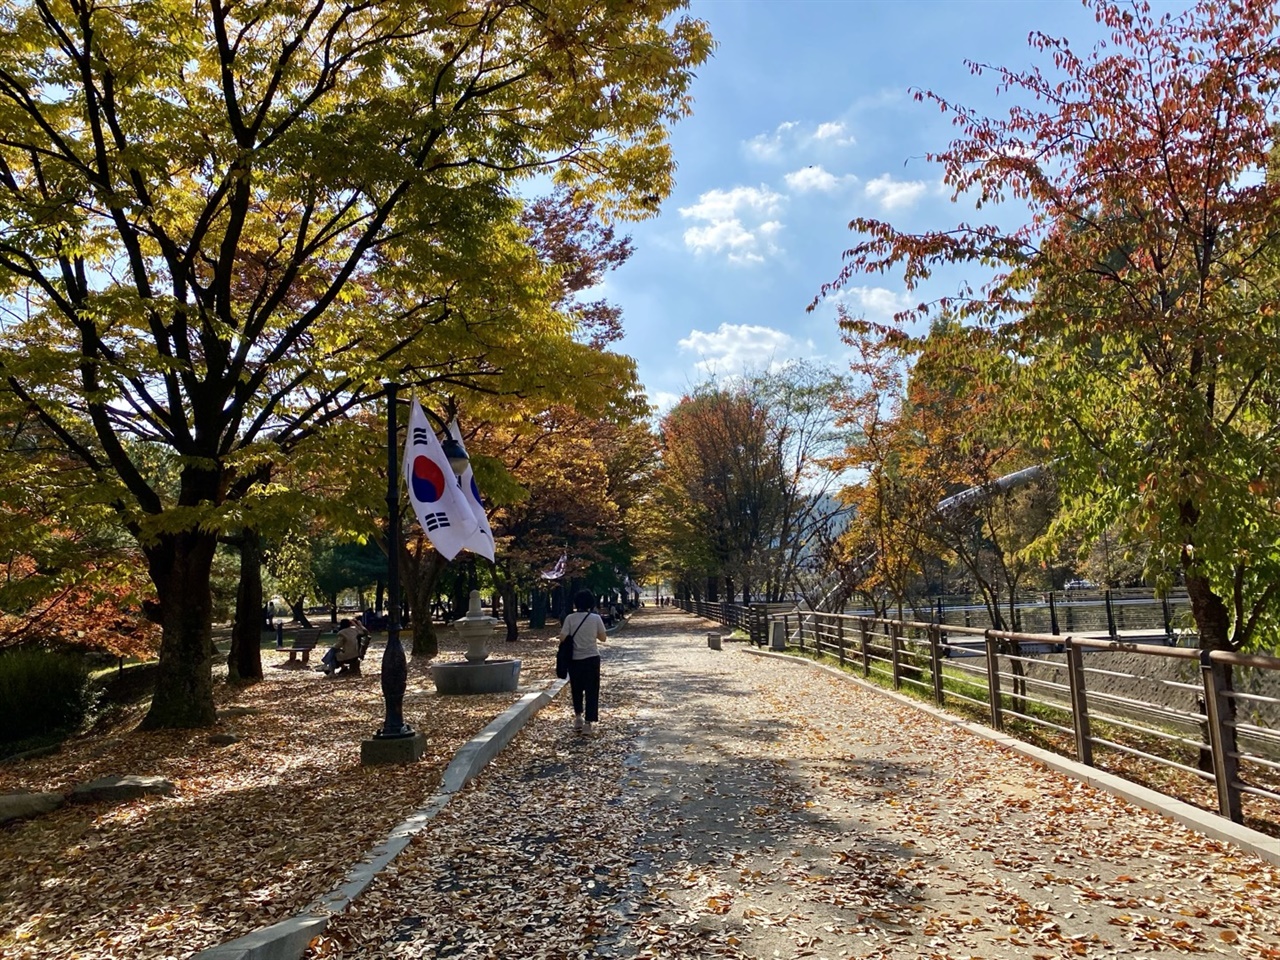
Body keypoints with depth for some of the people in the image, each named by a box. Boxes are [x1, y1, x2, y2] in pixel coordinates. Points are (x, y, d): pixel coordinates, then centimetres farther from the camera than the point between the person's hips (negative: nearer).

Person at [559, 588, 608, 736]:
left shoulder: (570, 618, -8)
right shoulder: (596, 618, -7)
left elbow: (563, 638, -9)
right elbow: (603, 638, 0)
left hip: (575, 659, 1)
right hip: (592, 658, -1)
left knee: (577, 690, 20)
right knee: (591, 691, 6)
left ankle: (578, 717, 26)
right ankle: (588, 724, 4)